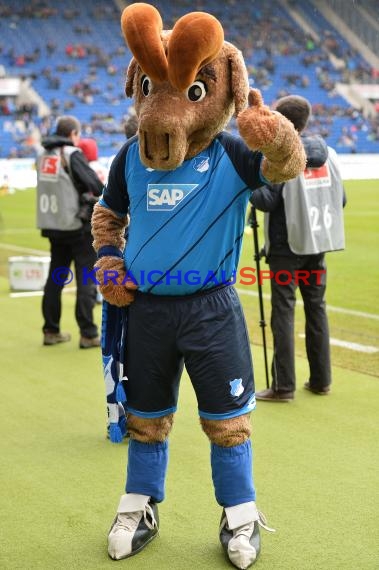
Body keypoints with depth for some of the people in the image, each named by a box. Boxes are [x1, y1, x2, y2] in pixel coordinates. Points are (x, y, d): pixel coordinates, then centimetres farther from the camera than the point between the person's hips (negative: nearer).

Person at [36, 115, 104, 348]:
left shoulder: (43, 156, 8)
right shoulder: (73, 154, -13)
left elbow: (54, 184, 11)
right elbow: (95, 185, -20)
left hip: (51, 225, 7)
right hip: (78, 226, -7)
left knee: (55, 277, 15)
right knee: (86, 278, -1)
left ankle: (51, 331, 20)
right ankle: (88, 334, -3)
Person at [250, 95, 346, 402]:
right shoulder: (328, 153, 7)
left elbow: (268, 200, -17)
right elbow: (341, 200, 9)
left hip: (286, 246, -6)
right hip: (318, 244, 6)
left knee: (284, 310, -2)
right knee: (316, 307, 13)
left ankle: (284, 385, -2)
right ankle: (321, 379, 17)